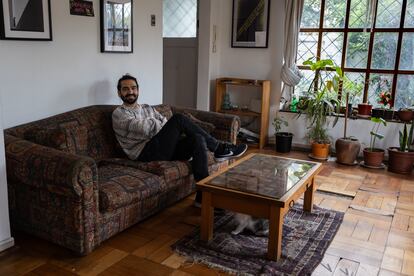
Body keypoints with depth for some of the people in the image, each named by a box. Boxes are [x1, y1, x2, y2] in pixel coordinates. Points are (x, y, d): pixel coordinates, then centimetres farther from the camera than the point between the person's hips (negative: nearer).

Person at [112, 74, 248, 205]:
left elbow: (165, 124, 17)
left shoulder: (148, 108, 27)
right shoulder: (119, 113, 3)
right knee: (178, 119, -23)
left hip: (165, 150, 7)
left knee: (198, 138, -21)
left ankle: (203, 196, -26)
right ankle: (220, 148, -12)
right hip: (146, 153, -7)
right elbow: (144, 127, -13)